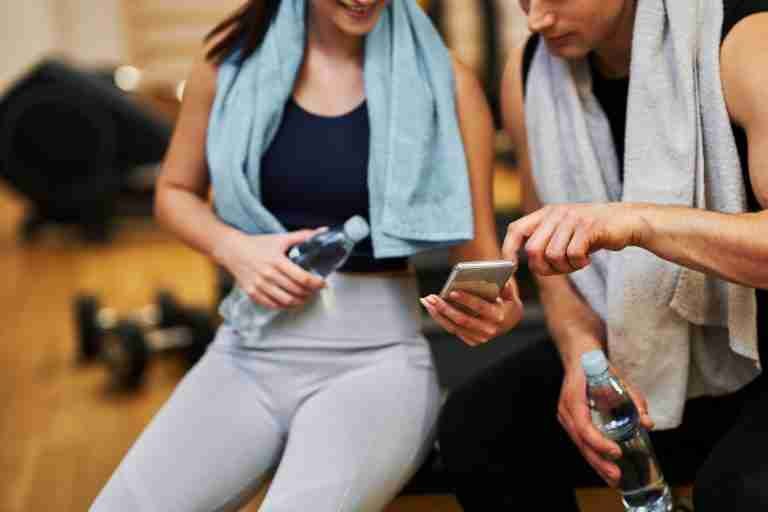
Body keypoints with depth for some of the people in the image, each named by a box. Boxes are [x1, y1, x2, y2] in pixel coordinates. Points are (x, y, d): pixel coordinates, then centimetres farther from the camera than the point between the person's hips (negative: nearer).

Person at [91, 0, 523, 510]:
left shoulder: (444, 79, -5)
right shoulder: (235, 55, 1)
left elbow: (482, 263, 0)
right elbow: (175, 192, 15)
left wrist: (494, 309, -23)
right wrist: (233, 248, -6)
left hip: (377, 356, -2)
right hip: (249, 349, 3)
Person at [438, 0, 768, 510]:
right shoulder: (529, 72, -4)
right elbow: (558, 264, 4)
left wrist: (636, 220, -44)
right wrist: (582, 357, -16)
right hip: (645, 350, 5)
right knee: (475, 428, -14)